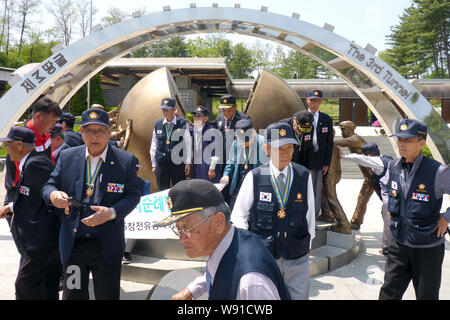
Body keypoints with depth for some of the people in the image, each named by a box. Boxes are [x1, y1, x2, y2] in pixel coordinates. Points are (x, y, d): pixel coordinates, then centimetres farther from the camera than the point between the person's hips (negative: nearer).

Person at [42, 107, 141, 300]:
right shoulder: (67, 157, 3)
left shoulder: (126, 161, -4)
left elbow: (132, 196, -4)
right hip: (72, 244, 2)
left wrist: (112, 212, -23)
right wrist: (53, 195, -18)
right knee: (72, 295, 12)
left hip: (107, 246, -1)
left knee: (108, 296, 13)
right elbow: (49, 185, 7)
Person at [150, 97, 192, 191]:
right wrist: (154, 164, 10)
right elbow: (153, 145, 10)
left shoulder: (182, 124, -3)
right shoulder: (157, 124, 5)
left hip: (178, 163, -2)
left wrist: (188, 163, -5)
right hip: (161, 163, 2)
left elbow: (188, 144, -2)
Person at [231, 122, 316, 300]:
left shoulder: (304, 176, -2)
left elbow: (310, 212, 8)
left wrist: (308, 243, 15)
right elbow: (239, 213, 0)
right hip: (264, 256, -1)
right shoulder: (254, 177, -7)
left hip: (297, 258, 2)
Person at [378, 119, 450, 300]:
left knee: (427, 296, 11)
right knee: (388, 293, 10)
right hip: (399, 244, 5)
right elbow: (385, 184, 23)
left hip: (428, 248, -4)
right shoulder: (393, 167, -1)